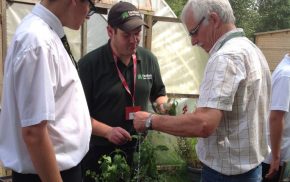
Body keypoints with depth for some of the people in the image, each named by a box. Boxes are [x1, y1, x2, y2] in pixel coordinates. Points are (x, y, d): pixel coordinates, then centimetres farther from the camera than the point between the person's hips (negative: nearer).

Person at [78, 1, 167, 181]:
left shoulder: (149, 59, 1)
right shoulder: (89, 64, -13)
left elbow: (159, 93, 16)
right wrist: (107, 131, -22)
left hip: (139, 149, 4)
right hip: (100, 152, -4)